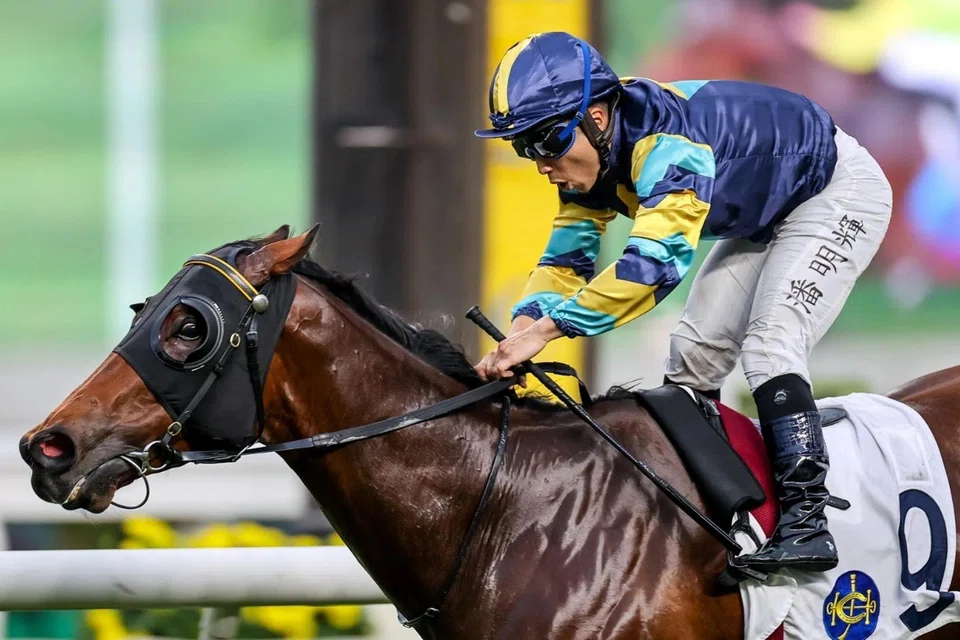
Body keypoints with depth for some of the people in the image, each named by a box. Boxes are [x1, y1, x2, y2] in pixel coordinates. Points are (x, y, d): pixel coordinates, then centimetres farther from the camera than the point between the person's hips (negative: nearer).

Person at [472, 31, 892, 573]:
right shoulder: (590, 154, -10)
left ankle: (806, 522, -24)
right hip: (764, 218, 9)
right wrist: (520, 334, -27)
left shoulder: (668, 142, -39)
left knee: (770, 343, -23)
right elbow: (567, 258, -7)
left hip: (838, 191, -9)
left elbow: (658, 258, -50)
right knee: (695, 351, 3)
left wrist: (547, 328, -51)